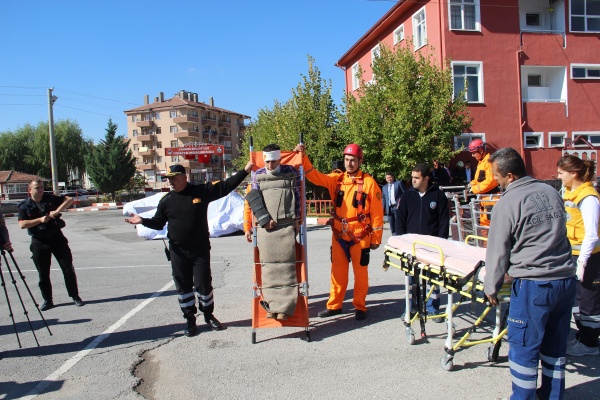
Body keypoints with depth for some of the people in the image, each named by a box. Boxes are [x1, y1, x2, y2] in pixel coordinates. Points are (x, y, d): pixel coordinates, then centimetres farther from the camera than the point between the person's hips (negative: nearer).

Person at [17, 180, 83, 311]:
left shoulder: (50, 198, 1)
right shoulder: (24, 206, -1)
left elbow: (69, 200, -3)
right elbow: (22, 224, -10)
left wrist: (57, 211, -15)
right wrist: (40, 220, -17)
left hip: (57, 238, 0)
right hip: (39, 242, 0)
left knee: (68, 268, 0)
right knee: (43, 274, 6)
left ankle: (75, 296, 12)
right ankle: (48, 301, 20)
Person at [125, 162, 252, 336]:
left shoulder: (202, 191, -4)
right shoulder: (166, 201, 3)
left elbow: (225, 186, -3)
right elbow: (158, 223, 9)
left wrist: (245, 171, -5)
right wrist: (143, 221, -9)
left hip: (201, 249, -2)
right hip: (178, 252, 2)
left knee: (203, 284, 4)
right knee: (183, 286, 9)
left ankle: (209, 315, 25)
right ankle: (189, 319, 24)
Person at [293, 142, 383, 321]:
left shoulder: (369, 182, -6)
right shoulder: (336, 179, 5)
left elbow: (377, 212, -4)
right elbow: (314, 176, -2)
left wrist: (376, 238, -3)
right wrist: (303, 157, -16)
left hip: (360, 236, -3)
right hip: (339, 235, 3)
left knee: (360, 272, 8)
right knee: (338, 271, 12)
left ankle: (360, 307, 23)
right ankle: (334, 305, 25)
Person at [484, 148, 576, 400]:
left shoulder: (507, 204, -12)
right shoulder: (551, 192, 7)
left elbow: (498, 251, -8)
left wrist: (491, 287, 4)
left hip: (533, 285, -7)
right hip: (566, 279, 7)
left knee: (524, 348, 7)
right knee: (555, 345, 19)